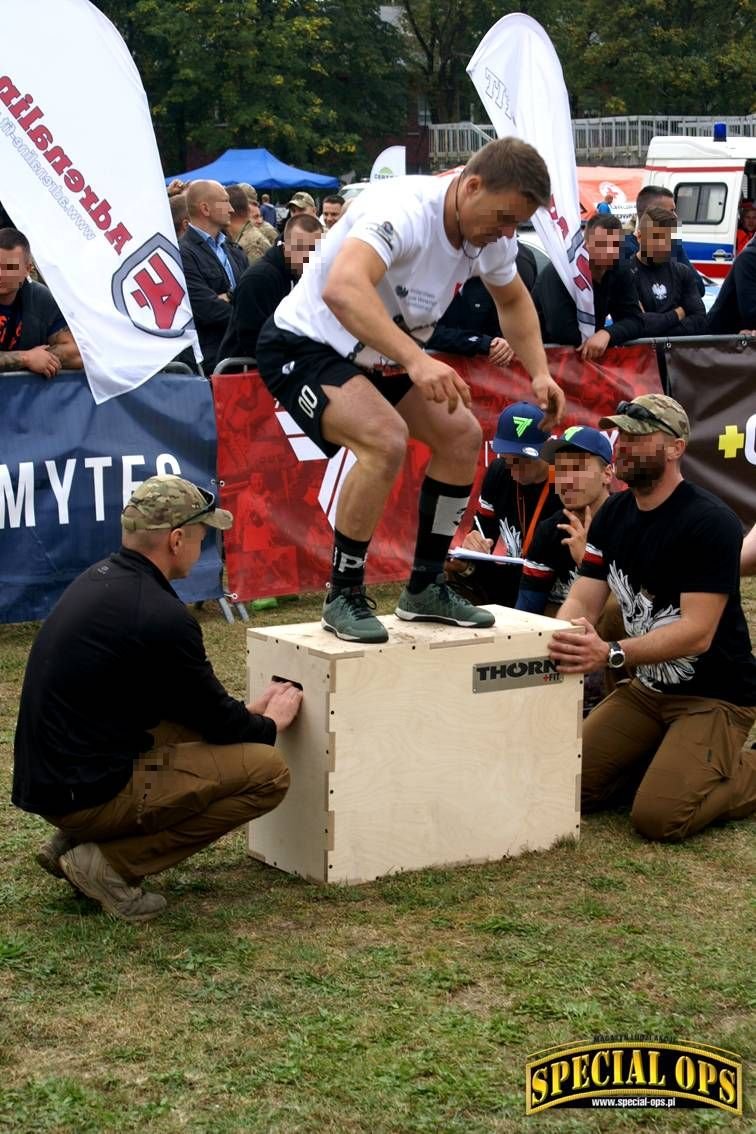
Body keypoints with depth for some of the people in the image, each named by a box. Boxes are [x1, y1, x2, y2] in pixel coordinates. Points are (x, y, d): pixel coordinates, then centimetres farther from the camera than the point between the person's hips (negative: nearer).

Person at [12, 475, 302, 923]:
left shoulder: (100, 580, 9)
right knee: (267, 771, -8)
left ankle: (76, 840, 15)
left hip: (49, 776, 9)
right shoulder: (161, 616, -20)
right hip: (88, 793, -9)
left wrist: (247, 711, 26)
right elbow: (215, 720, -6)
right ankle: (111, 862, -5)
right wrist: (270, 724, 14)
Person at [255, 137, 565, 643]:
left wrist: (540, 373, 1)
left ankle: (426, 588, 15)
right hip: (304, 345, -9)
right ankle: (345, 597, -13)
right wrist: (416, 361, -58)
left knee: (462, 436, 2)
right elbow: (343, 289, -49)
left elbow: (513, 300, 16)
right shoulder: (405, 209, -32)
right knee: (386, 439, -29)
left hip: (379, 354, 9)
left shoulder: (491, 233, -5)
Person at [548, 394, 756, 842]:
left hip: (715, 697, -7)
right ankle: (672, 760, 17)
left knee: (658, 817, -21)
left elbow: (698, 632, -28)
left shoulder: (709, 522, -21)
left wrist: (611, 654, -41)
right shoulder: (614, 513, 3)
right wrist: (550, 646, -26)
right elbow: (582, 603, -3)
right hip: (648, 688, 7)